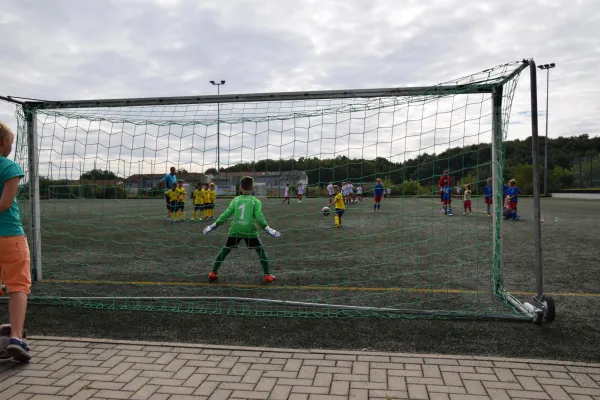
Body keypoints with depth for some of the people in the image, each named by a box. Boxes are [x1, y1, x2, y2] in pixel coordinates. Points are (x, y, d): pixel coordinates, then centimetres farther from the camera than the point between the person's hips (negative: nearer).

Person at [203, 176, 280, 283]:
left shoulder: (235, 200, 9)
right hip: (250, 230, -2)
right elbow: (259, 217, -9)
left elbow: (226, 215, 4)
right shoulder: (256, 201, 2)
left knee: (224, 251, 18)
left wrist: (214, 226, 11)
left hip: (235, 230, 2)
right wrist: (267, 229, -7)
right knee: (261, 251, 12)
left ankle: (213, 273, 22)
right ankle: (267, 275, 8)